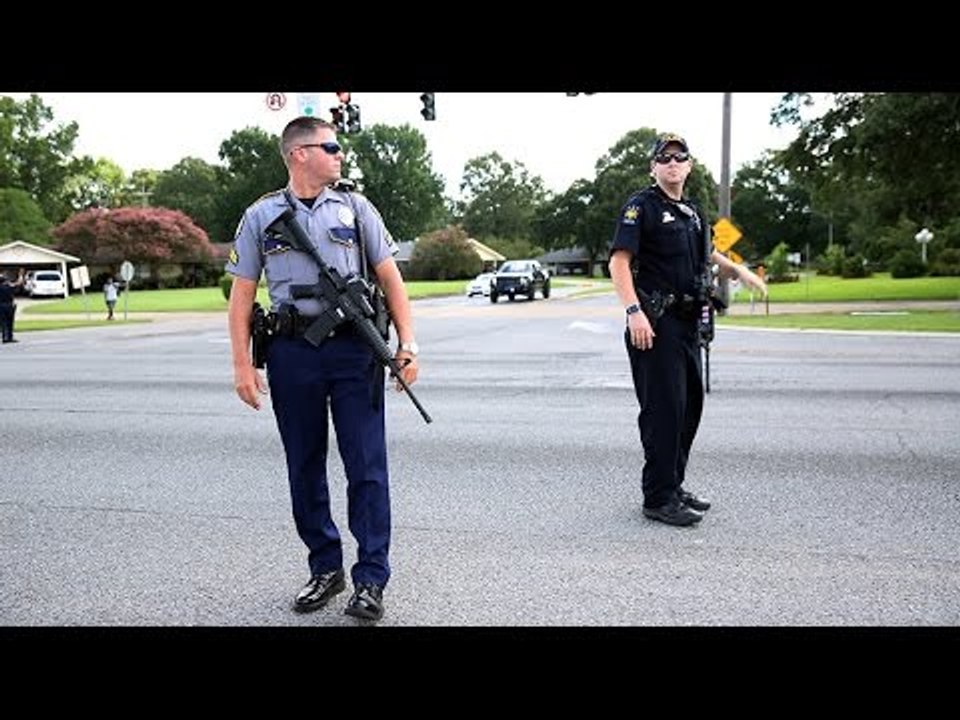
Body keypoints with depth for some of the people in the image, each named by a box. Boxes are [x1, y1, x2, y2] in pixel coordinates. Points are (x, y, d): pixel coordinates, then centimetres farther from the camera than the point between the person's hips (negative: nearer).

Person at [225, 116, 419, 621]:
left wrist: (407, 343, -2)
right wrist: (242, 365, 0)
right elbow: (242, 295, 8)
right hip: (291, 353, 1)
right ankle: (325, 569, 26)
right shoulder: (261, 216, 8)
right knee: (304, 468, 10)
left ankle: (370, 580, 10)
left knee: (367, 467, -2)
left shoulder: (355, 207, 8)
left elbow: (390, 277, 7)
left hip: (354, 348, -1)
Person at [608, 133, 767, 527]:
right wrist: (634, 311, -28)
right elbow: (619, 261, -17)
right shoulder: (641, 205, -7)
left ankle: (673, 484, 27)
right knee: (664, 408, -8)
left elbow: (706, 255, 35)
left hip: (687, 321, 9)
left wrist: (737, 270, 18)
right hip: (656, 322, -9)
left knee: (690, 403, 14)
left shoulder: (692, 211, 19)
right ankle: (658, 498, 2)